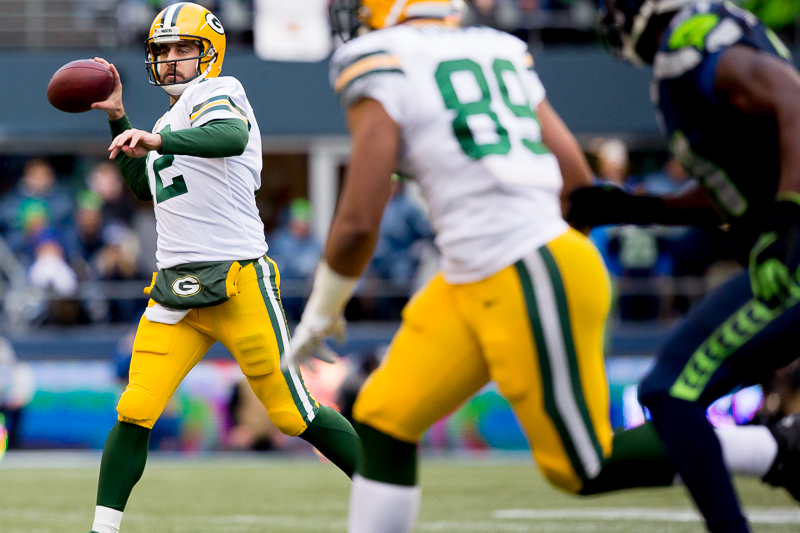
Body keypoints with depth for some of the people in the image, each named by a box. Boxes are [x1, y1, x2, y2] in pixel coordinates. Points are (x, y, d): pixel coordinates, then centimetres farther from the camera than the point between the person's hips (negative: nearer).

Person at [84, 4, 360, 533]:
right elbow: (145, 187, 35)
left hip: (237, 281, -7)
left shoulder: (217, 92, -4)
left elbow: (232, 136, -28)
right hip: (174, 287, 7)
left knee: (294, 414, -2)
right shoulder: (171, 119, 22)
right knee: (135, 413, -7)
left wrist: (157, 141, -42)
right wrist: (119, 119, 27)